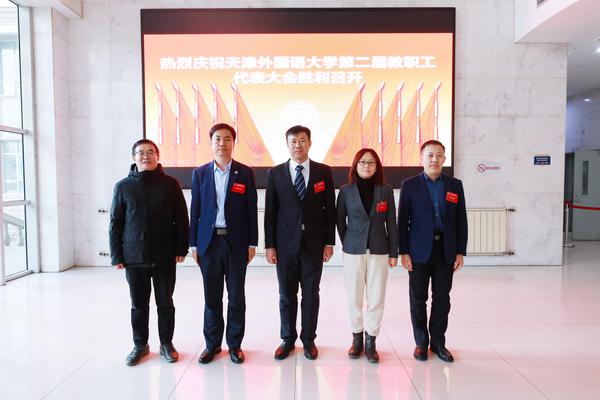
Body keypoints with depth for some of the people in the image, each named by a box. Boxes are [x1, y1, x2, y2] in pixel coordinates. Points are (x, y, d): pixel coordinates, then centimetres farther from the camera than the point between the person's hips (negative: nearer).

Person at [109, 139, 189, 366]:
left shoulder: (170, 184, 0)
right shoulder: (123, 187, 2)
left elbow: (181, 218, 1)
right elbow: (115, 222, 4)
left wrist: (181, 249, -2)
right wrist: (116, 255, 0)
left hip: (164, 256, -1)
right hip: (134, 257, 1)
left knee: (165, 303, 9)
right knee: (139, 304, 11)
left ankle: (166, 344, 25)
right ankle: (140, 345, 28)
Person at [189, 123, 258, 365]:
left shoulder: (245, 173, 1)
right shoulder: (200, 173, 6)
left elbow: (251, 210, 1)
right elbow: (195, 210, 6)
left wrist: (252, 243, -2)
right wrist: (193, 243, 3)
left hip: (236, 242, -1)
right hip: (209, 242, 1)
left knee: (236, 296, 8)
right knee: (212, 297, 9)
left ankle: (235, 344, 22)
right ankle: (212, 344, 24)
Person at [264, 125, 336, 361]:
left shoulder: (323, 172, 2)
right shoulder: (275, 173, 2)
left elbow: (330, 209, 3)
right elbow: (270, 211, 2)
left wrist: (329, 242, -1)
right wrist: (269, 245, -2)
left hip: (313, 243, 0)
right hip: (285, 243, 0)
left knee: (311, 294, 10)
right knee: (287, 295, 10)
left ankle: (309, 339, 26)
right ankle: (288, 339, 27)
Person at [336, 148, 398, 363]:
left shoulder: (386, 190, 2)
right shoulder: (346, 190, 0)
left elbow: (391, 223, 4)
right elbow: (340, 220, 9)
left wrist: (394, 252, 3)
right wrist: (347, 243, 8)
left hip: (379, 251, 1)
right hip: (353, 250, 0)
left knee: (376, 298, 3)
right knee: (354, 297, 5)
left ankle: (371, 341, 16)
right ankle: (357, 338, 22)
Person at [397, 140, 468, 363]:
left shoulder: (455, 185, 7)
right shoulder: (410, 185, 0)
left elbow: (461, 221, 7)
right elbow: (403, 221, -2)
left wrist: (460, 252, 2)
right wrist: (403, 252, -7)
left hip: (446, 250, 2)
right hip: (419, 251, -2)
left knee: (442, 299, 9)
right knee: (418, 299, 7)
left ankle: (438, 342, 24)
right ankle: (421, 342, 22)